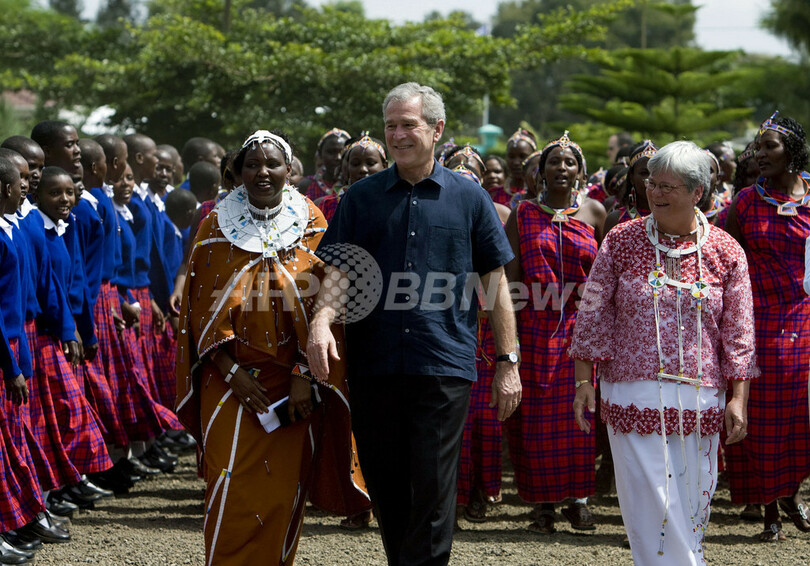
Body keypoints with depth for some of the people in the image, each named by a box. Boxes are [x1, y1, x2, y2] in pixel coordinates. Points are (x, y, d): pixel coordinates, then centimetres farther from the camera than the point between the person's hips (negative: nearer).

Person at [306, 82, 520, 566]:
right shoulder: (362, 197, 9)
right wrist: (322, 319, -17)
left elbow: (495, 281, 8)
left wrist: (508, 362, 4)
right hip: (374, 363, 2)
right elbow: (338, 269, 4)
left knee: (433, 490, -7)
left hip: (445, 365, -2)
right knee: (386, 487, 8)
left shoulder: (469, 197, 6)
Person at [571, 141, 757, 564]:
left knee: (691, 506, 6)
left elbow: (738, 333, 5)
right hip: (633, 397, -1)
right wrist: (583, 380, 0)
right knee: (650, 504, -5)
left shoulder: (725, 252, 3)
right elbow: (593, 315, 4)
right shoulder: (621, 241, 1)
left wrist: (738, 398, 0)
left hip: (700, 402, 1)